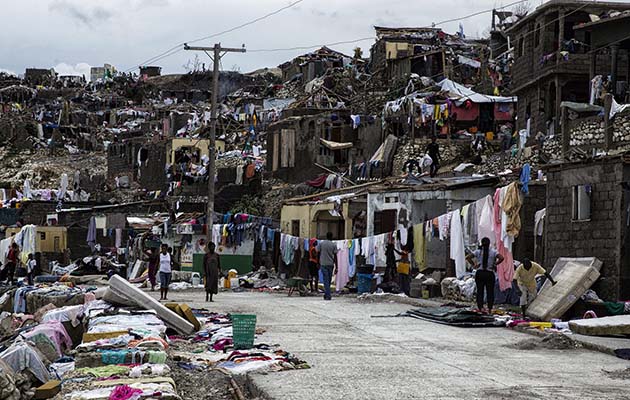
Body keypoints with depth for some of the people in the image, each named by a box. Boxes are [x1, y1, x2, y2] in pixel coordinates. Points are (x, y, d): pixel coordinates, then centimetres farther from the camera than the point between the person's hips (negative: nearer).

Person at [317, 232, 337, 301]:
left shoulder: (320, 243, 1)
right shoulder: (333, 245, 0)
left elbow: (318, 253, 3)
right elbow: (335, 256, -1)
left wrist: (318, 263, 12)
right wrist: (336, 267, 3)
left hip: (323, 264, -1)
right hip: (331, 264, 1)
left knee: (326, 280, -3)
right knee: (329, 280, 14)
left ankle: (328, 296, -11)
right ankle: (327, 295, 20)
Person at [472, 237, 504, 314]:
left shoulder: (478, 251, 2)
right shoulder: (493, 252, 0)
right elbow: (501, 258, -13)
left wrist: (474, 265, -2)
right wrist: (494, 265, -5)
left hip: (480, 273, 1)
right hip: (489, 273, -1)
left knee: (480, 291, 5)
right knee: (490, 292, 7)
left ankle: (480, 308, -5)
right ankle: (490, 309, 4)